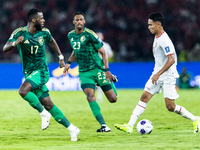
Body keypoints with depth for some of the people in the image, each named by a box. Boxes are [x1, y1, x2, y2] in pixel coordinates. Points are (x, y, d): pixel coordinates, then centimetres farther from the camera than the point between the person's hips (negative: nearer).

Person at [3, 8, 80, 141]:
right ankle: (71, 128, 7)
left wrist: (61, 57, 24)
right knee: (48, 104, -1)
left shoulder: (44, 32, -1)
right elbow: (5, 49, -11)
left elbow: (52, 42, 22)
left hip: (41, 71, -2)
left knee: (23, 90, -29)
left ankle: (44, 113, -12)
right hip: (29, 73, 2)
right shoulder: (19, 33, -5)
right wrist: (15, 43, -31)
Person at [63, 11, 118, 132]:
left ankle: (112, 80, 38)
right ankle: (104, 126, -20)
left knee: (113, 99, 1)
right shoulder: (71, 35, 6)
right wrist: (69, 63, 14)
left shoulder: (90, 35, -12)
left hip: (97, 69, -4)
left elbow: (103, 52, -8)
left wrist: (107, 70, -14)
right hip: (84, 72, 4)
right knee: (90, 96, -21)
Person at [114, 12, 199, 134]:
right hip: (158, 75, 9)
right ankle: (130, 126, -6)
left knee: (170, 107, -7)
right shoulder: (157, 37, 11)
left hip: (168, 76, -9)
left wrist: (158, 74, -26)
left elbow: (171, 60, -26)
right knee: (144, 98, -2)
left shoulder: (164, 40, -19)